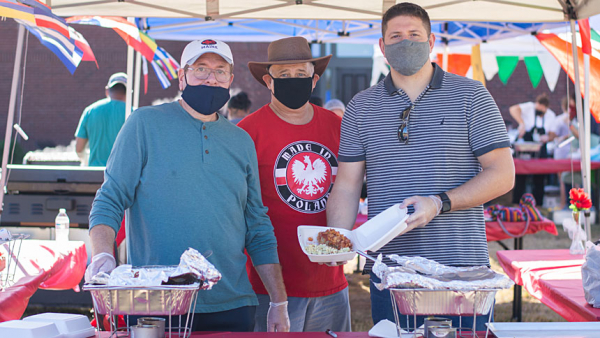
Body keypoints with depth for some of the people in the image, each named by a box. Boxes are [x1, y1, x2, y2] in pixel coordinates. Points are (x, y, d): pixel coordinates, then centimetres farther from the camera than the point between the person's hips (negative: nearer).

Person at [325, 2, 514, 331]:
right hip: (388, 268, 2)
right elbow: (347, 186, 9)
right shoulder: (361, 107, 10)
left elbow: (502, 175, -2)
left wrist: (440, 203, -15)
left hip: (461, 266, -2)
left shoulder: (469, 95, 3)